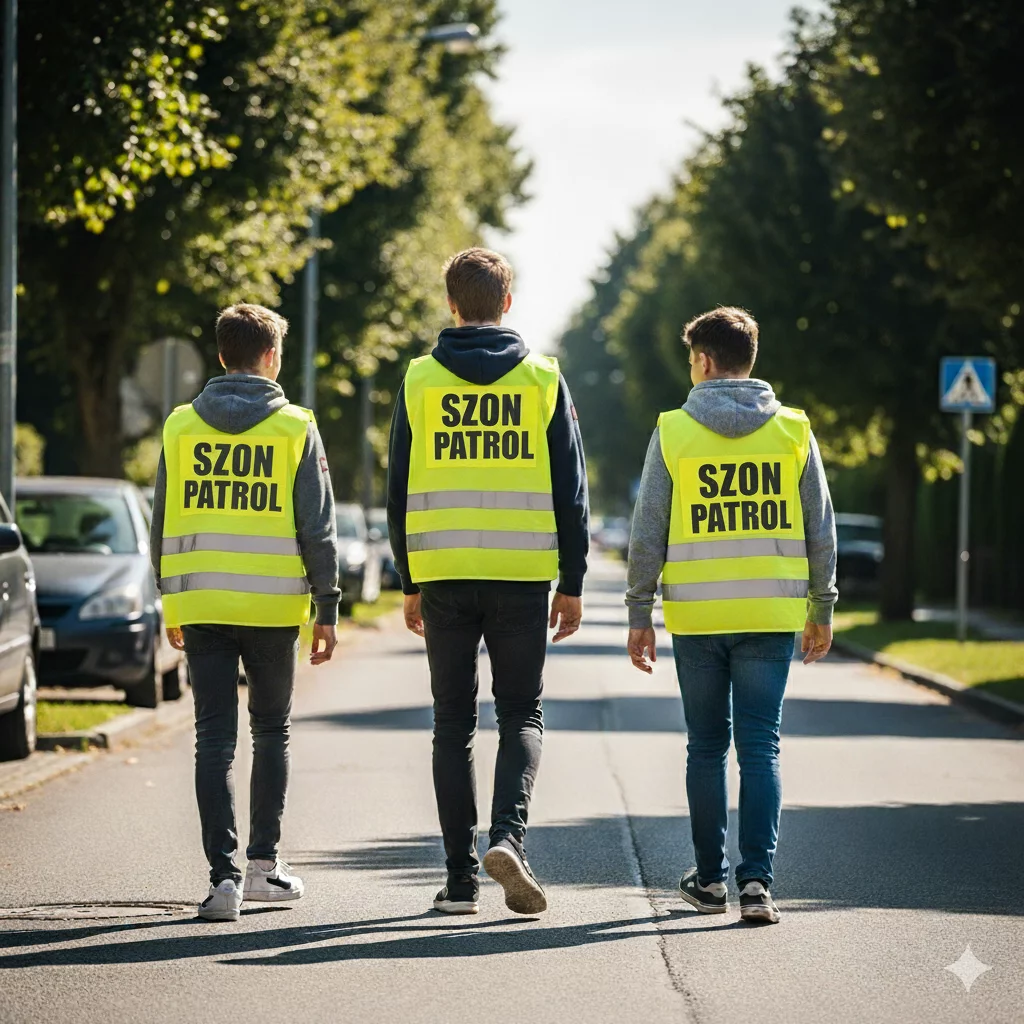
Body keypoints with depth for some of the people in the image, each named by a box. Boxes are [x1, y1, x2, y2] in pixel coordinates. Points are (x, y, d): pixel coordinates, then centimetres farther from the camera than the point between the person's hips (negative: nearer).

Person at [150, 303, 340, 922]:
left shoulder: (181, 426, 4)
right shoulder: (295, 428, -3)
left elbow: (163, 524, 8)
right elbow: (317, 527, -4)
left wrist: (171, 604, 17)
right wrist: (326, 609, 2)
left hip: (201, 607, 1)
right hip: (274, 607, -1)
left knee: (215, 740, 1)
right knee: (271, 733, 16)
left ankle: (224, 874, -9)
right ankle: (265, 864, 21)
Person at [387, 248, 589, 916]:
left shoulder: (421, 380, 3)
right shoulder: (543, 379, 2)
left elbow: (400, 491, 4)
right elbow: (570, 489, 1)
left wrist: (410, 583, 11)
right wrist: (572, 583, 6)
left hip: (444, 576, 1)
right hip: (523, 575, -1)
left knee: (454, 723, 8)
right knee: (522, 716, 9)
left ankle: (462, 878, 5)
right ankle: (509, 837, -15)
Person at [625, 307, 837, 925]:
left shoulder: (673, 432, -2)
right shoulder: (793, 430, 2)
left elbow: (648, 534, -2)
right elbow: (821, 530, 5)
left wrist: (640, 616, 5)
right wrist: (822, 609, 15)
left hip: (697, 616, 0)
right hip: (772, 614, 1)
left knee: (707, 748, 11)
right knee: (761, 747, 1)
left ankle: (711, 879, 17)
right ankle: (757, 879, -10)